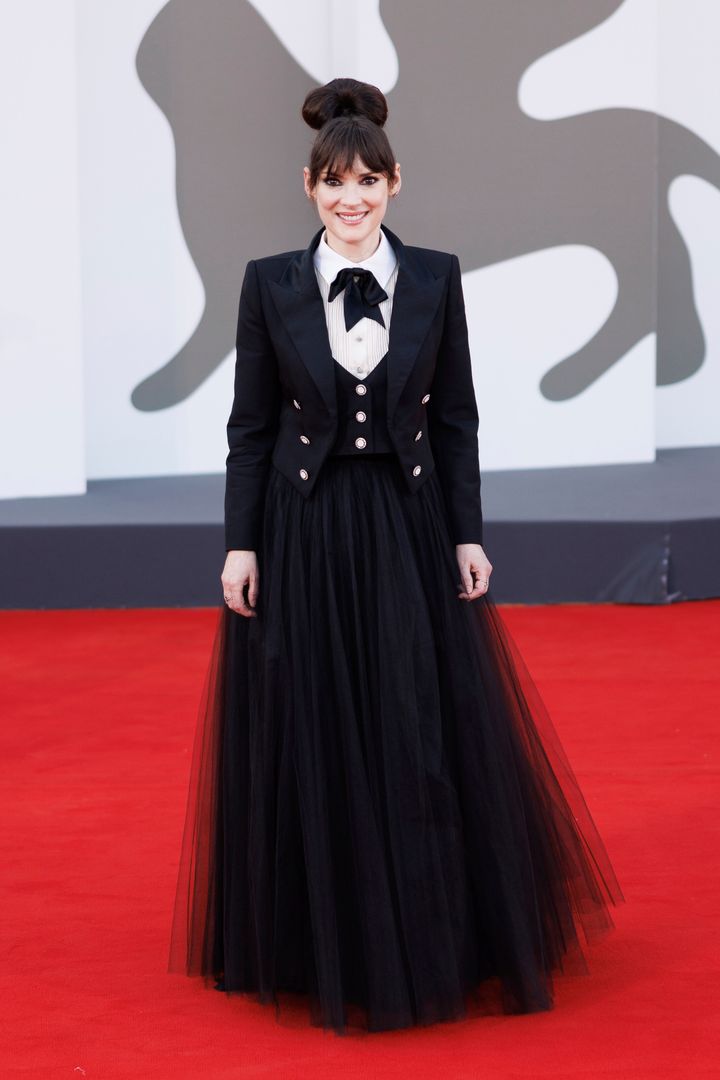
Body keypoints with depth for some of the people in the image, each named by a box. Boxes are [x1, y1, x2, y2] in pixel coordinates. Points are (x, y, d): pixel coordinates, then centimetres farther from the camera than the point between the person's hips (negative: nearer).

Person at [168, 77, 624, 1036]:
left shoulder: (436, 277, 1)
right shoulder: (270, 282, -1)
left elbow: (457, 418, 4)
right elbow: (250, 425, 1)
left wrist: (469, 536, -1)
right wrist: (241, 544, -4)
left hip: (408, 531, 1)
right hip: (303, 534, -1)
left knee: (428, 739, 3)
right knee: (310, 743, 4)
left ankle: (433, 946, 18)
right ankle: (324, 950, 19)